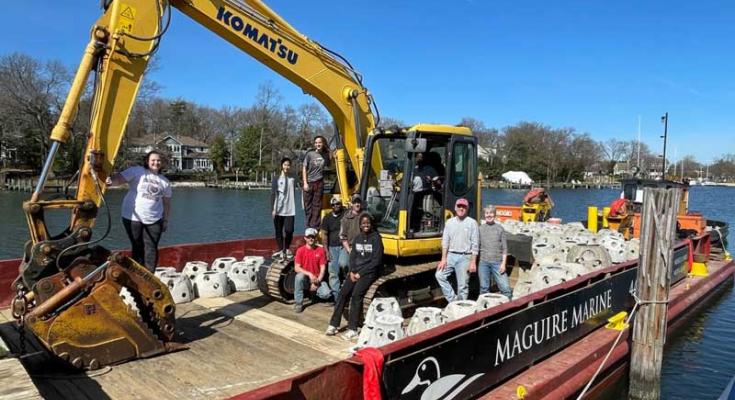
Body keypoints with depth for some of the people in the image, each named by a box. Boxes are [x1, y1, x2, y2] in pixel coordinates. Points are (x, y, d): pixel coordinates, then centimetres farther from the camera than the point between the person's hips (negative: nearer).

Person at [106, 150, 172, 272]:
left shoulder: (164, 181, 10)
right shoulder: (137, 171, -2)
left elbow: (167, 203, 14)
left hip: (154, 220, 3)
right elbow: (120, 178, -16)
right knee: (137, 248, 7)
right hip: (133, 218, -2)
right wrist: (111, 181, -38)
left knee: (151, 249, 1)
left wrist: (166, 220, 12)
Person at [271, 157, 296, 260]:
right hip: (278, 210, -1)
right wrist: (272, 209, -8)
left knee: (289, 230, -6)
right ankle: (280, 250, 17)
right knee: (279, 231, 5)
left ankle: (287, 249, 15)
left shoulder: (292, 179, 8)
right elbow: (273, 194, -1)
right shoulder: (276, 178, 1)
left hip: (290, 210, 1)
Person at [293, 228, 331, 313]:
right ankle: (298, 303, -18)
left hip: (317, 279, 0)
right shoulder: (300, 250, -5)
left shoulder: (321, 250, -3)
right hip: (305, 279, 0)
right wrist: (309, 274, -24)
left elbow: (322, 268, -5)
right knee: (299, 276, -35)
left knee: (326, 294, -25)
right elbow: (297, 268, -11)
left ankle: (314, 292, 13)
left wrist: (317, 282, -16)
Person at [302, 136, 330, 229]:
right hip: (309, 183, -2)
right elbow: (304, 169, -2)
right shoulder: (310, 154, -5)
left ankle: (315, 226, 9)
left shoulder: (326, 155, 4)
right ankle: (308, 225, 16)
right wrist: (305, 183, -7)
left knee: (317, 205, 3)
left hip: (319, 183, 2)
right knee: (308, 205, 5)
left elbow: (329, 166, 18)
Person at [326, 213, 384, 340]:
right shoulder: (357, 238, 11)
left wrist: (360, 273, -12)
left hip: (369, 272, -5)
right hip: (355, 270, 5)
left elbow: (376, 260, -11)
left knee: (356, 295, -22)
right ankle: (333, 325, -4)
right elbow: (352, 256, 12)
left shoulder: (376, 238, -7)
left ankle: (352, 329, -17)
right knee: (343, 293, -10)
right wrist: (352, 271, -5)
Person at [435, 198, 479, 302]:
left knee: (463, 285, 2)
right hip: (451, 255, 4)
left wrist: (473, 262, -11)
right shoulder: (449, 222, 8)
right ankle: (453, 299, 8)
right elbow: (445, 241, 7)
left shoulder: (472, 223, -4)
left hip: (464, 257, -4)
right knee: (440, 275, -4)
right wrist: (443, 259, 0)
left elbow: (475, 245, -6)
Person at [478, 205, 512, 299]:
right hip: (483, 263, 1)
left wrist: (503, 263, -4)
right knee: (484, 288, 6)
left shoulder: (500, 228, 6)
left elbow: (504, 248, 5)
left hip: (497, 262, -1)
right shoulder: (480, 229, 9)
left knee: (505, 287, -7)